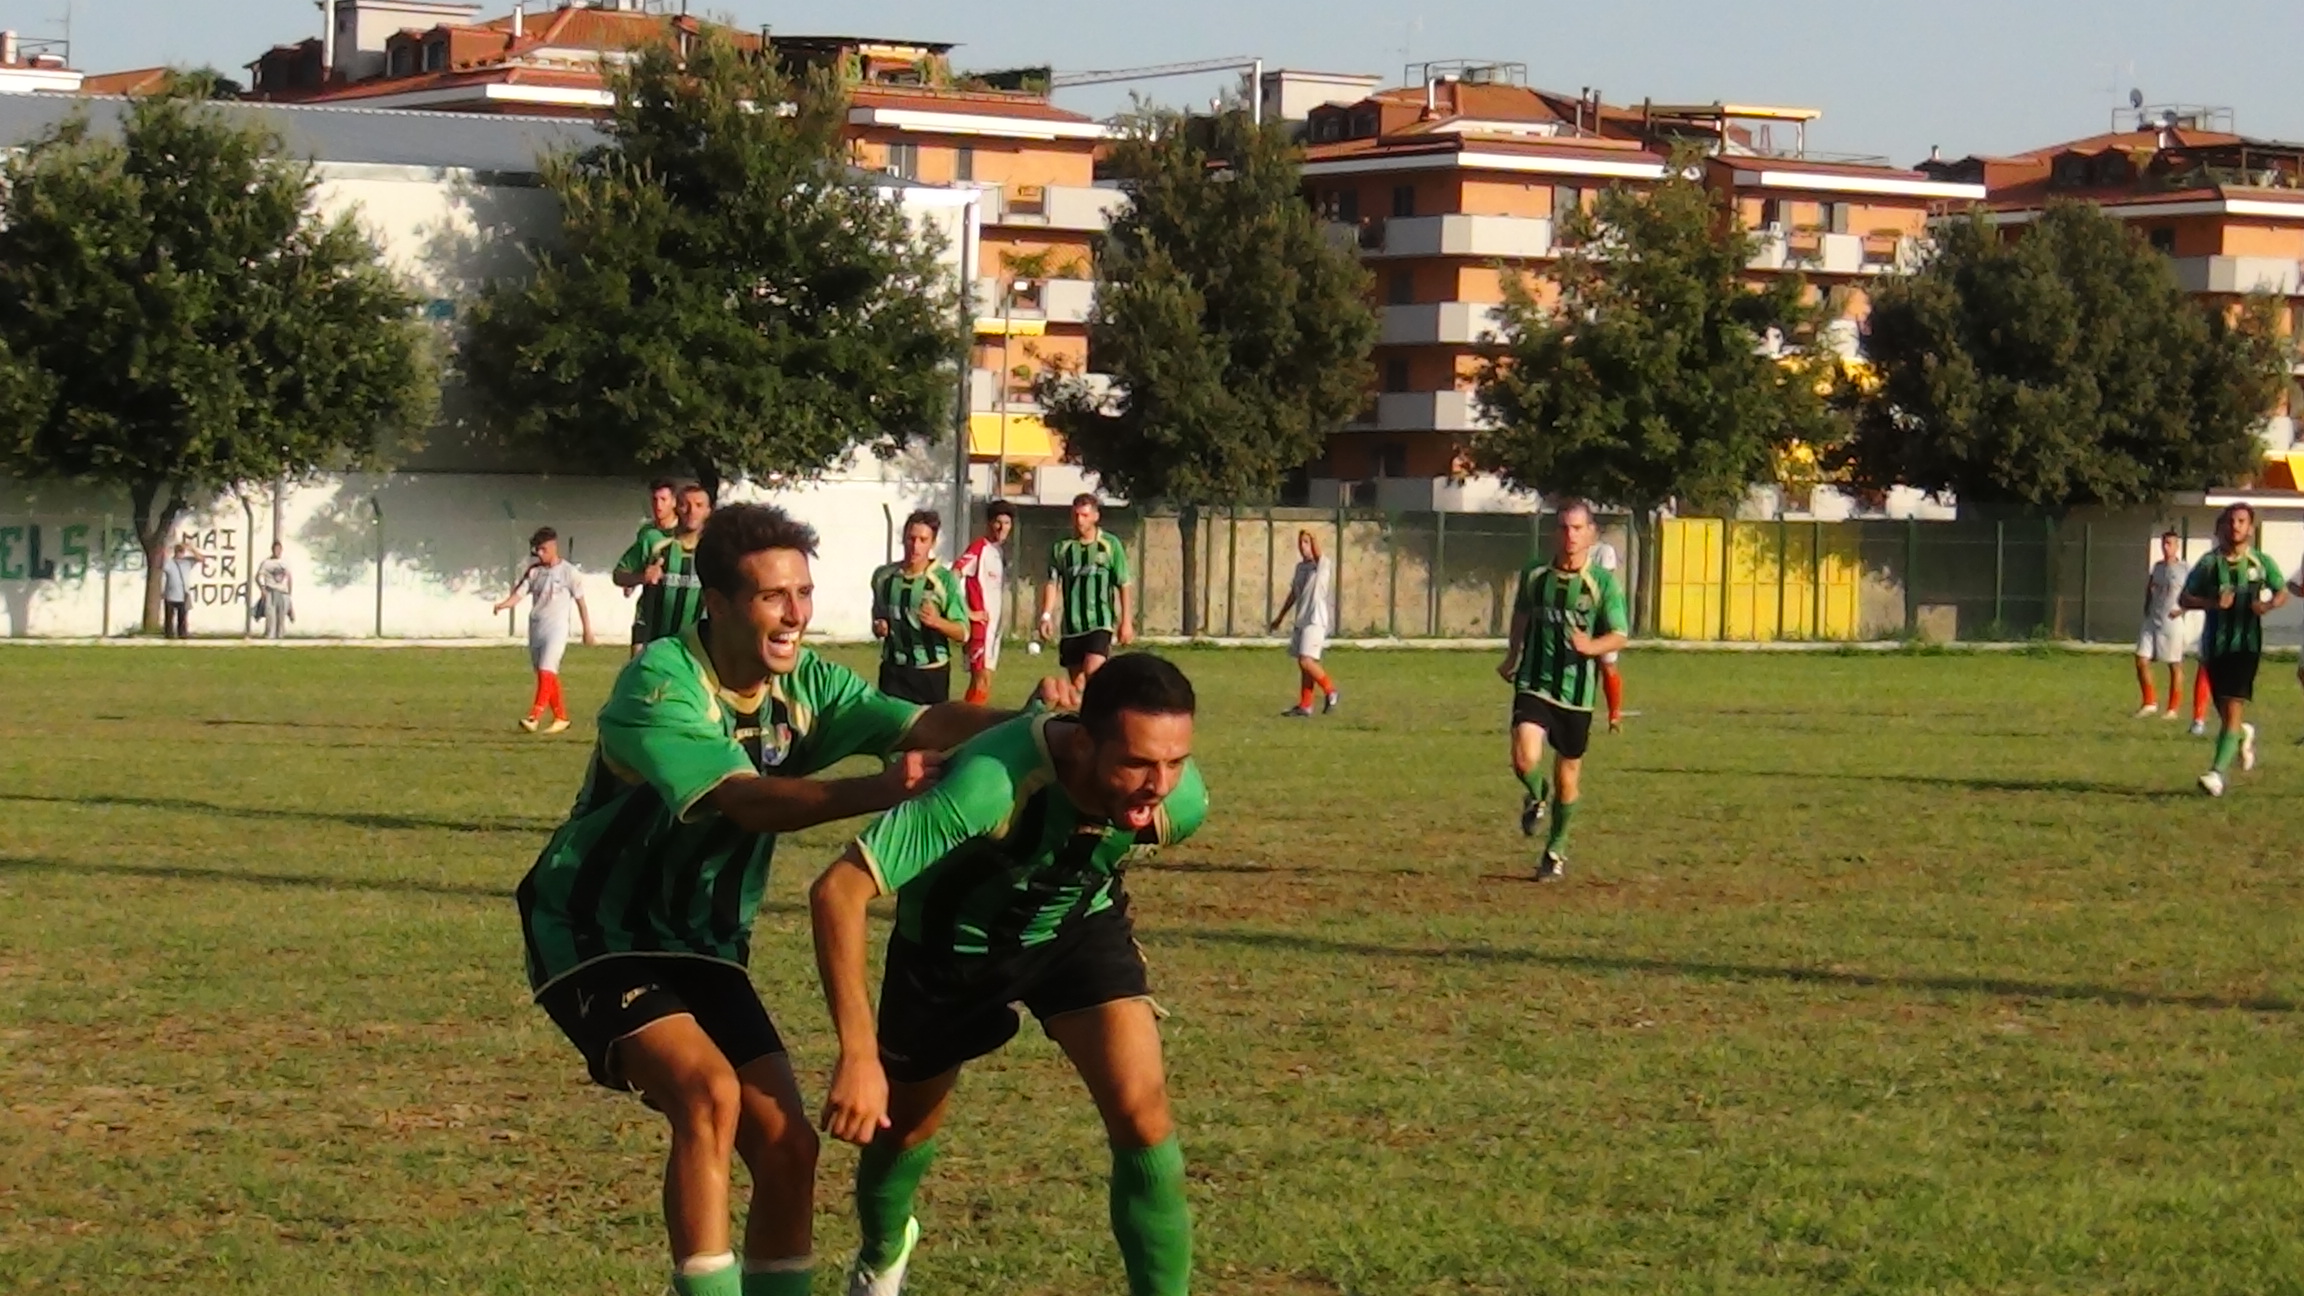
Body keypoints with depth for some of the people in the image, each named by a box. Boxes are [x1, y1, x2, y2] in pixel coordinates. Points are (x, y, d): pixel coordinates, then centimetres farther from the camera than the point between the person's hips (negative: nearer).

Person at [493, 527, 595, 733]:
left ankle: (535, 716, -25)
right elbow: (518, 594, 0)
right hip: (535, 628, 6)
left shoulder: (568, 571, -3)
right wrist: (503, 604, -21)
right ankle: (561, 717, 21)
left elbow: (580, 600, 3)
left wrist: (587, 629, 6)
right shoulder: (534, 572, 8)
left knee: (546, 671, -18)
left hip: (556, 629, -6)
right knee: (546, 676, 10)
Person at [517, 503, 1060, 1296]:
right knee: (709, 1092, -29)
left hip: (703, 948, 7)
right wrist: (877, 791, -53)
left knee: (787, 1145, -1)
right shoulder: (660, 685, -24)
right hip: (597, 937, -7)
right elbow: (745, 801, -38)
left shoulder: (802, 683, -4)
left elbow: (924, 724, -19)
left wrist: (1025, 722, -39)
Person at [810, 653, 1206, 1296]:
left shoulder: (1180, 801, -27)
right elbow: (838, 890, -43)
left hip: (1078, 927, 2)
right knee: (902, 1127, 18)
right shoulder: (993, 783, -44)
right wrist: (858, 1055, -45)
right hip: (950, 945, -2)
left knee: (1142, 1115, -19)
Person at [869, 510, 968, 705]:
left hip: (931, 672, -2)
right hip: (894, 670, 3)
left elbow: (962, 632, -7)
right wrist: (878, 628, -4)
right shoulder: (884, 576, 3)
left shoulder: (945, 579, -9)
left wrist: (938, 621, -26)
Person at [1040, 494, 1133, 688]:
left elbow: (1123, 586, 4)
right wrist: (1046, 616, -8)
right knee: (1077, 683, 6)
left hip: (1100, 623, -3)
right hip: (1071, 626, 3)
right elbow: (1052, 584, 5)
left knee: (1092, 672, -21)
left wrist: (1126, 621, 1)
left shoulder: (1111, 545, 1)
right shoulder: (1061, 548, 6)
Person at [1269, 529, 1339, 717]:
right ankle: (1304, 706, 13)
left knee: (1307, 662, -16)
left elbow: (1317, 555, -33)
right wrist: (1280, 617, 32)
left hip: (1316, 621, -8)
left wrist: (1313, 538, -48)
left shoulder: (1321, 565, -8)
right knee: (1303, 664, 8)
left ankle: (1329, 690, 1)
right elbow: (1293, 593, 26)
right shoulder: (1300, 567, 16)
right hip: (1301, 621, 8)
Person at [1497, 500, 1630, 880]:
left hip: (1576, 691, 0)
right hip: (1534, 683, 0)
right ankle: (1536, 796, 16)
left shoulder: (1603, 583, -5)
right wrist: (1511, 656, 23)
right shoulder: (1534, 574, 2)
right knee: (1525, 759, -21)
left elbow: (1619, 636, -8)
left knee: (1569, 772, 9)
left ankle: (1556, 850, 31)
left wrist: (1590, 646, -28)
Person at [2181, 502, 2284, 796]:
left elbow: (2282, 593, 13)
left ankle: (2218, 773, -20)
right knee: (2225, 712, 11)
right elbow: (2184, 600, 1)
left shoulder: (2261, 562, 2)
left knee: (2234, 708, -16)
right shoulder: (2209, 562, 2)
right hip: (2215, 644, 2)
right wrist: (2213, 603, -18)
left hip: (2246, 643, -2)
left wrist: (2269, 605, -10)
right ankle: (2244, 734, 47)